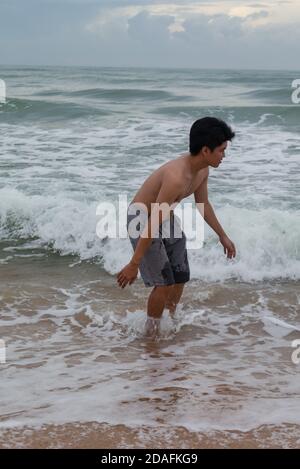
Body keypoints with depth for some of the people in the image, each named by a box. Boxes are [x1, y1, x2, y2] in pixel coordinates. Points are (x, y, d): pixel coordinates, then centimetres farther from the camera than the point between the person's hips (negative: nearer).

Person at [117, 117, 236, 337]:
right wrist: (134, 264, -30)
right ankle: (152, 334, 9)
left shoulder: (202, 170, -8)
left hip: (166, 217, 9)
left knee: (181, 277, 12)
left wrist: (223, 236, 18)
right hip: (142, 219, -9)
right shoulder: (176, 177, -36)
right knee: (164, 282, -9)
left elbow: (203, 204, 11)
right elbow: (153, 224, -34)